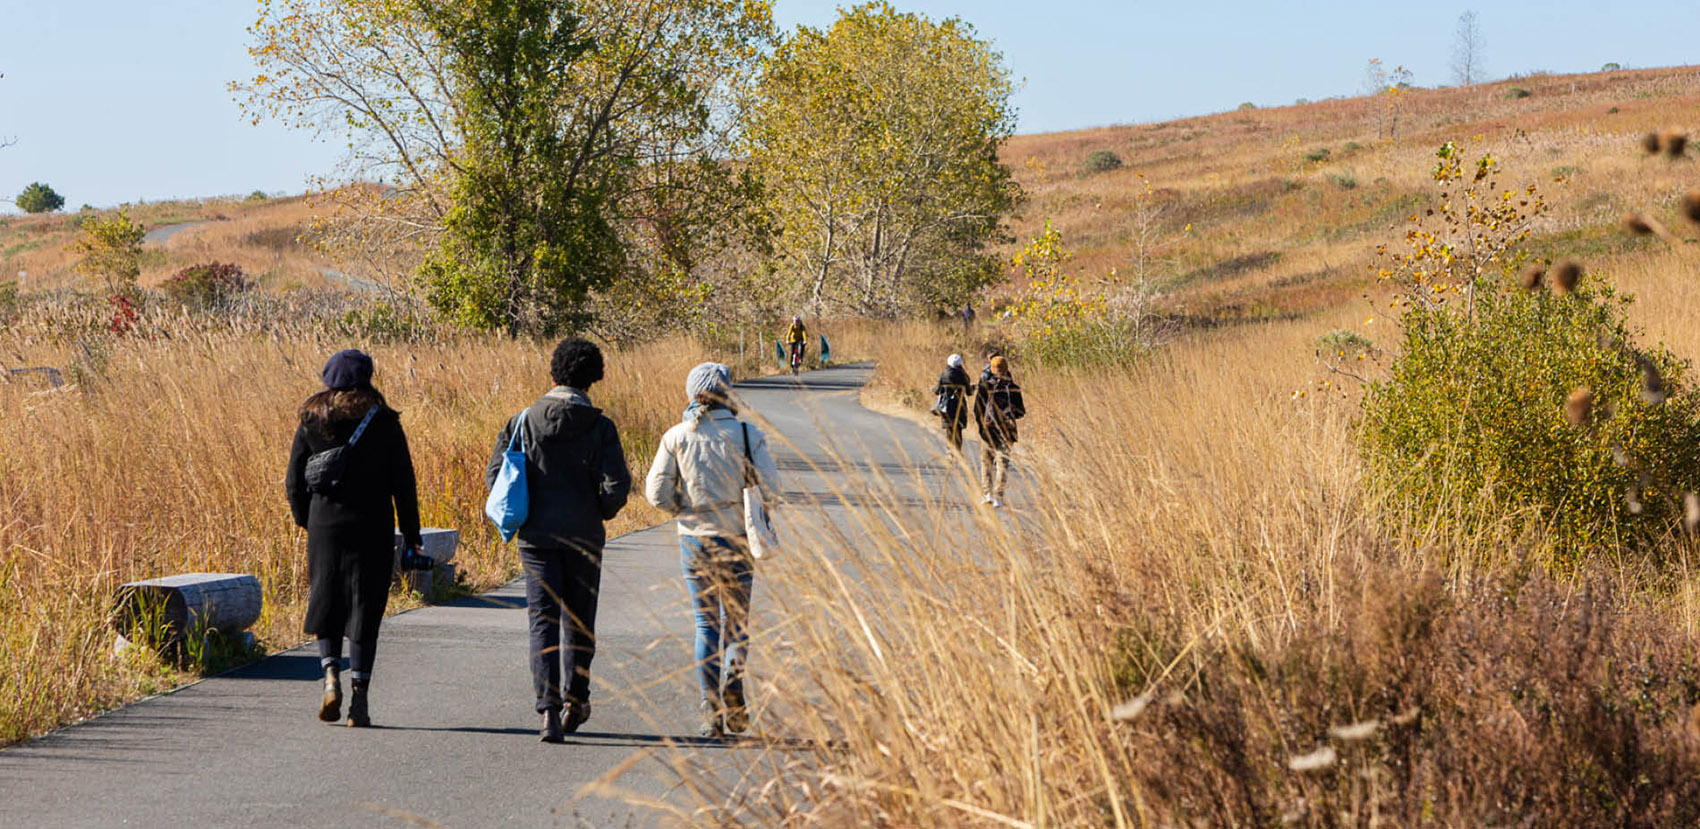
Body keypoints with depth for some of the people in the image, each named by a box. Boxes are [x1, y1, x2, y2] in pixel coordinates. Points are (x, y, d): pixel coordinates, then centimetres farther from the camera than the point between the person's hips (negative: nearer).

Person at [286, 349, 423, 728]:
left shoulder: (311, 420, 2)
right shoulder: (384, 422, -2)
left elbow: (295, 482, 4)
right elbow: (403, 483, -2)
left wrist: (306, 521, 19)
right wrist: (411, 536, 4)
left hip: (325, 525, 1)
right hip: (373, 528, -1)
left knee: (326, 604, 15)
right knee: (364, 609, 4)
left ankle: (331, 674, -6)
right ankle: (359, 695, 0)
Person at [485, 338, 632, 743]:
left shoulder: (523, 422, -1)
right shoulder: (599, 427, -6)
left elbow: (495, 475, -1)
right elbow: (617, 485, -12)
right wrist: (601, 512, 8)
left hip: (537, 537, 1)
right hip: (584, 538, -1)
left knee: (544, 622, -1)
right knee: (579, 620, 16)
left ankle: (549, 707, -14)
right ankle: (575, 699, 24)